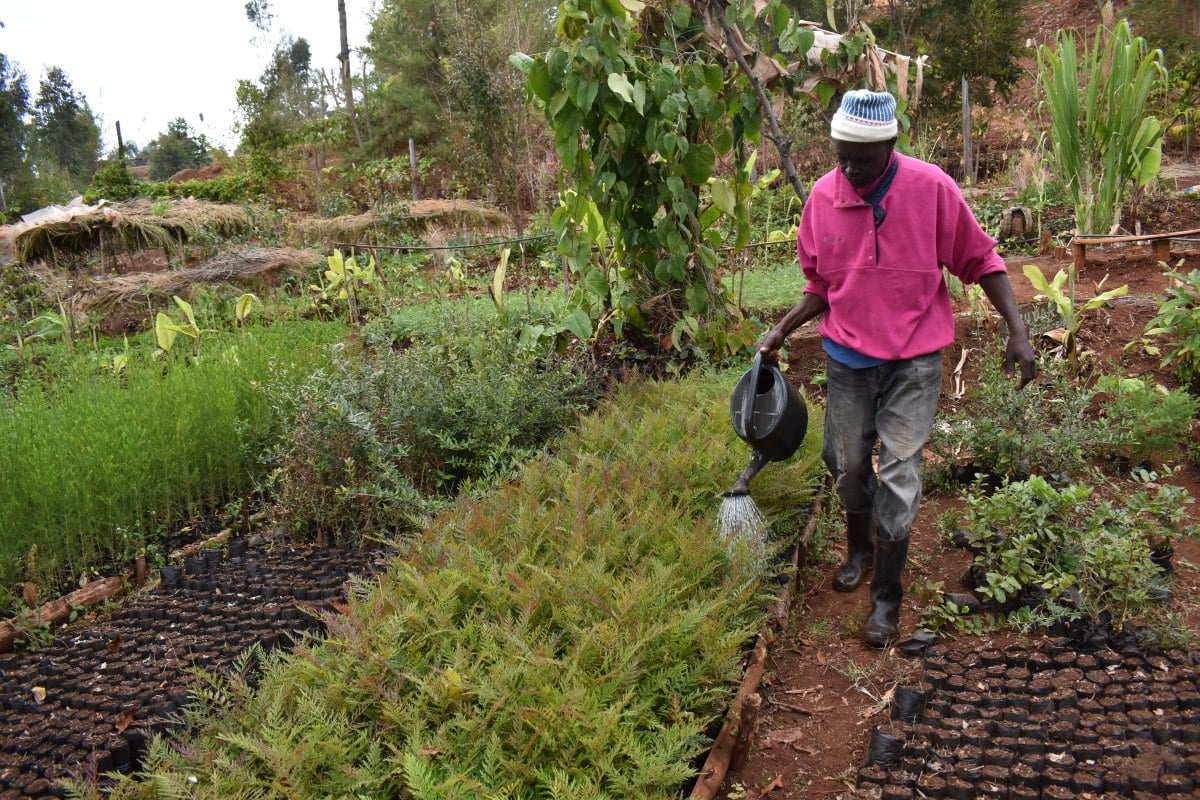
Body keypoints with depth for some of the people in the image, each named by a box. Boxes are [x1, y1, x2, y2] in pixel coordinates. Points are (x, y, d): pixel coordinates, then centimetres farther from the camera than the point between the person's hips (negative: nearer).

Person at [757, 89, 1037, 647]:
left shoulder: (932, 188, -15)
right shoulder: (822, 197, -6)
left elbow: (979, 260, -4)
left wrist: (1017, 330, -10)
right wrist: (780, 330, -7)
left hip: (914, 360, -3)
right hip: (848, 357, 3)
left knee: (898, 472, -4)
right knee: (847, 463, 13)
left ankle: (887, 596, 11)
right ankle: (859, 550, 42)